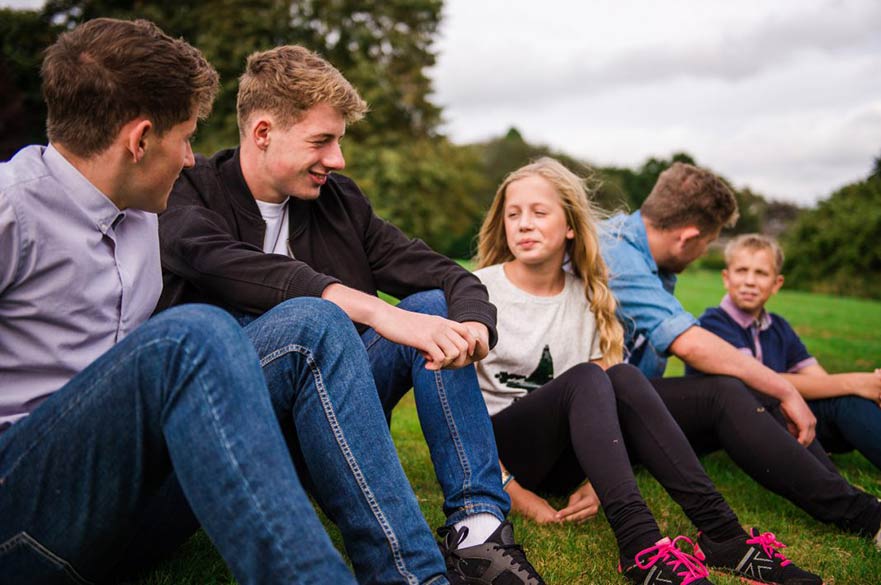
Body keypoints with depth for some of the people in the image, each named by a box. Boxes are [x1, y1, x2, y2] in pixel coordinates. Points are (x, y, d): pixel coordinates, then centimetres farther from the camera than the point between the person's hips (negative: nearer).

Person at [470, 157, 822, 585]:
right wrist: (522, 501, -18)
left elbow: (611, 397, -1)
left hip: (562, 458, 4)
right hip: (496, 450, -3)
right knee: (584, 379, -29)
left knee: (623, 377, -25)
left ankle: (720, 532, -31)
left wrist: (599, 481, -16)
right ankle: (640, 544, -42)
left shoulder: (589, 297, 3)